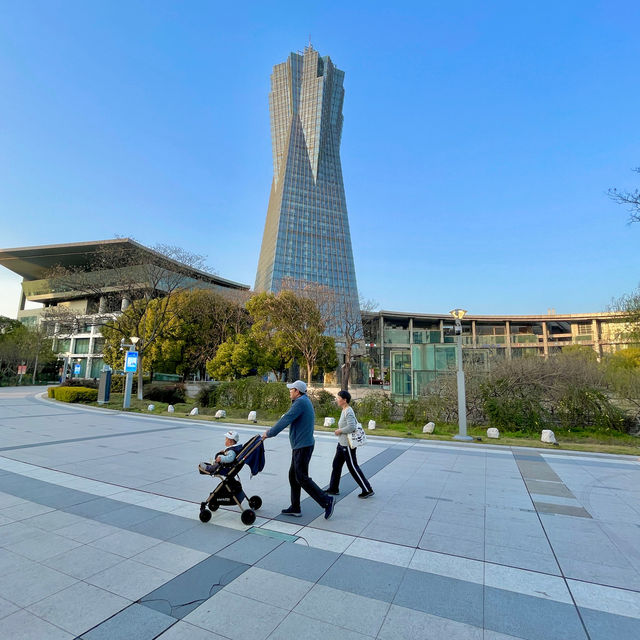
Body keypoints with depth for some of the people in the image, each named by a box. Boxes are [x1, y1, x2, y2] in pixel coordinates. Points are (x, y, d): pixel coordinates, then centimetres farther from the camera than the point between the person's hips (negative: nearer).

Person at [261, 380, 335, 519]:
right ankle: (295, 508, 24)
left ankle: (327, 501, 2)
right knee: (293, 476, 15)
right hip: (300, 445, 10)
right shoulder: (304, 401, 15)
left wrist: (269, 433, -11)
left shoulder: (300, 402, -18)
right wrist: (272, 430, 16)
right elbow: (287, 419, 19)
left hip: (303, 446, -10)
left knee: (302, 478, -3)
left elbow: (286, 420, -21)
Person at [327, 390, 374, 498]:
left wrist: (339, 431, -19)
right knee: (336, 465, 15)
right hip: (341, 444, 10)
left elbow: (351, 427, -32)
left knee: (353, 467, -1)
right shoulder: (345, 411, 10)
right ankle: (333, 489, 27)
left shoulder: (348, 412, -21)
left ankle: (368, 490, 11)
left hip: (347, 445, -10)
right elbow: (355, 423, 20)